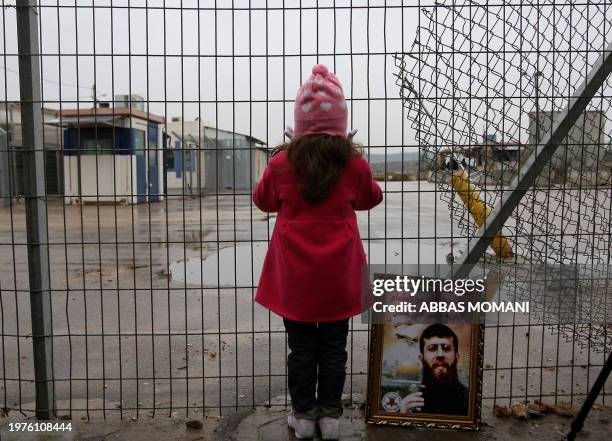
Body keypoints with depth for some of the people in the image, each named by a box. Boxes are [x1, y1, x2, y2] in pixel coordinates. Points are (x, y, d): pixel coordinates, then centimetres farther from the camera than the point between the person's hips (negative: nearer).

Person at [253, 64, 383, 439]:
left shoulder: (282, 163, -10)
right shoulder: (355, 164, -9)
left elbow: (264, 201, 9)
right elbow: (369, 199, 11)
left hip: (294, 275, 0)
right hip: (338, 275, 0)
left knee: (301, 348, 13)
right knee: (333, 348, 14)